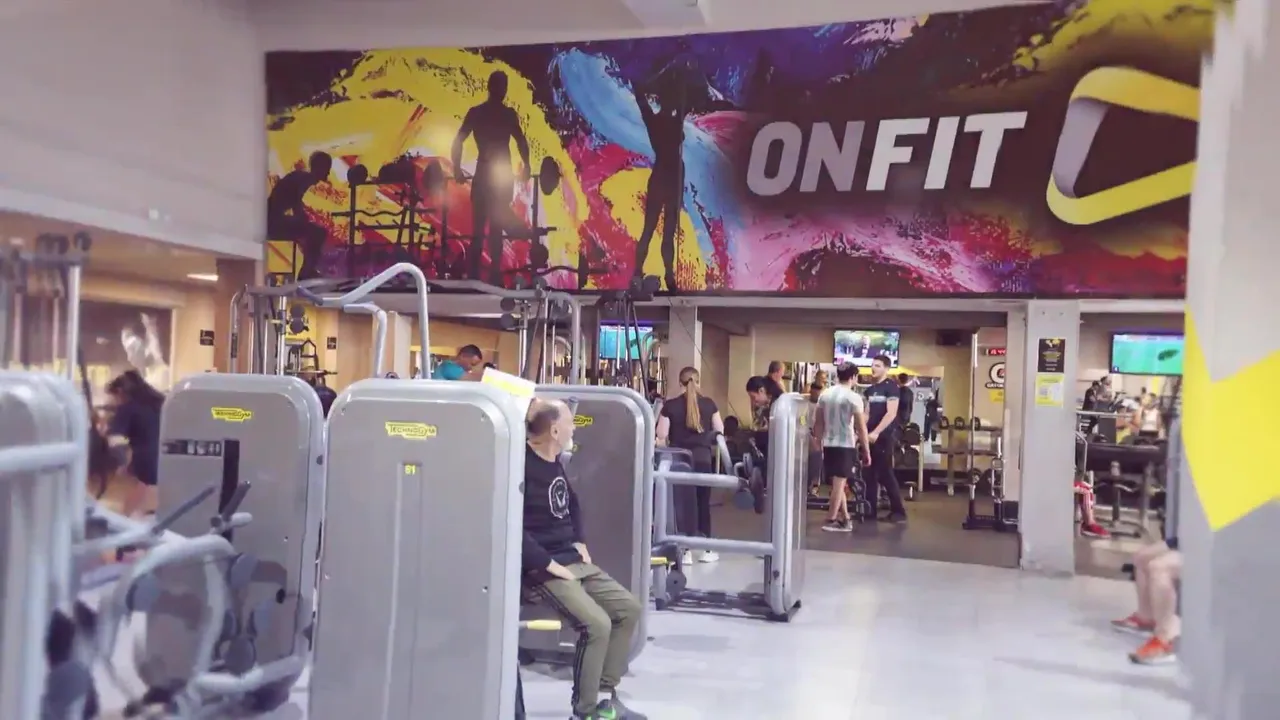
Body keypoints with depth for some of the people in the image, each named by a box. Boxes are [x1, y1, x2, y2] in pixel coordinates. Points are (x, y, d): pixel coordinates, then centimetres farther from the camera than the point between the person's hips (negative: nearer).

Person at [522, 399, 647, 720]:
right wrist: (548, 563, -24)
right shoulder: (522, 465, -19)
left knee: (629, 608, 8)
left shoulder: (555, 463, 11)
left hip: (572, 561, 10)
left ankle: (605, 694, 16)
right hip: (542, 568, -10)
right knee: (597, 624, -24)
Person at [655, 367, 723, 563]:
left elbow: (662, 437, -2)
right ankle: (705, 550, 21)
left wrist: (665, 456, 13)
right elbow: (720, 432, 11)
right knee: (703, 503, 14)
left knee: (683, 503, 5)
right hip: (703, 459, 2)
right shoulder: (709, 404, 3)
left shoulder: (670, 405, -3)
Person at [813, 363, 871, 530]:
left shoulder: (824, 394, 7)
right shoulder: (853, 397, -10)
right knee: (839, 483, -2)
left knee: (838, 483, 14)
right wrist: (867, 451, -5)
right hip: (846, 445, -6)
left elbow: (819, 423, 11)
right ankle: (831, 520, -2)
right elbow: (861, 427, -11)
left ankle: (844, 519, 18)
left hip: (828, 445, 6)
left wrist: (818, 444, 20)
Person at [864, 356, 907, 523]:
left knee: (885, 474, -6)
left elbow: (891, 413, -16)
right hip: (871, 436, 7)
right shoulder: (870, 389, 14)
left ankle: (899, 511, 1)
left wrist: (876, 432, -22)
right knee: (870, 474, 7)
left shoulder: (891, 387, -8)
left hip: (884, 436, -7)